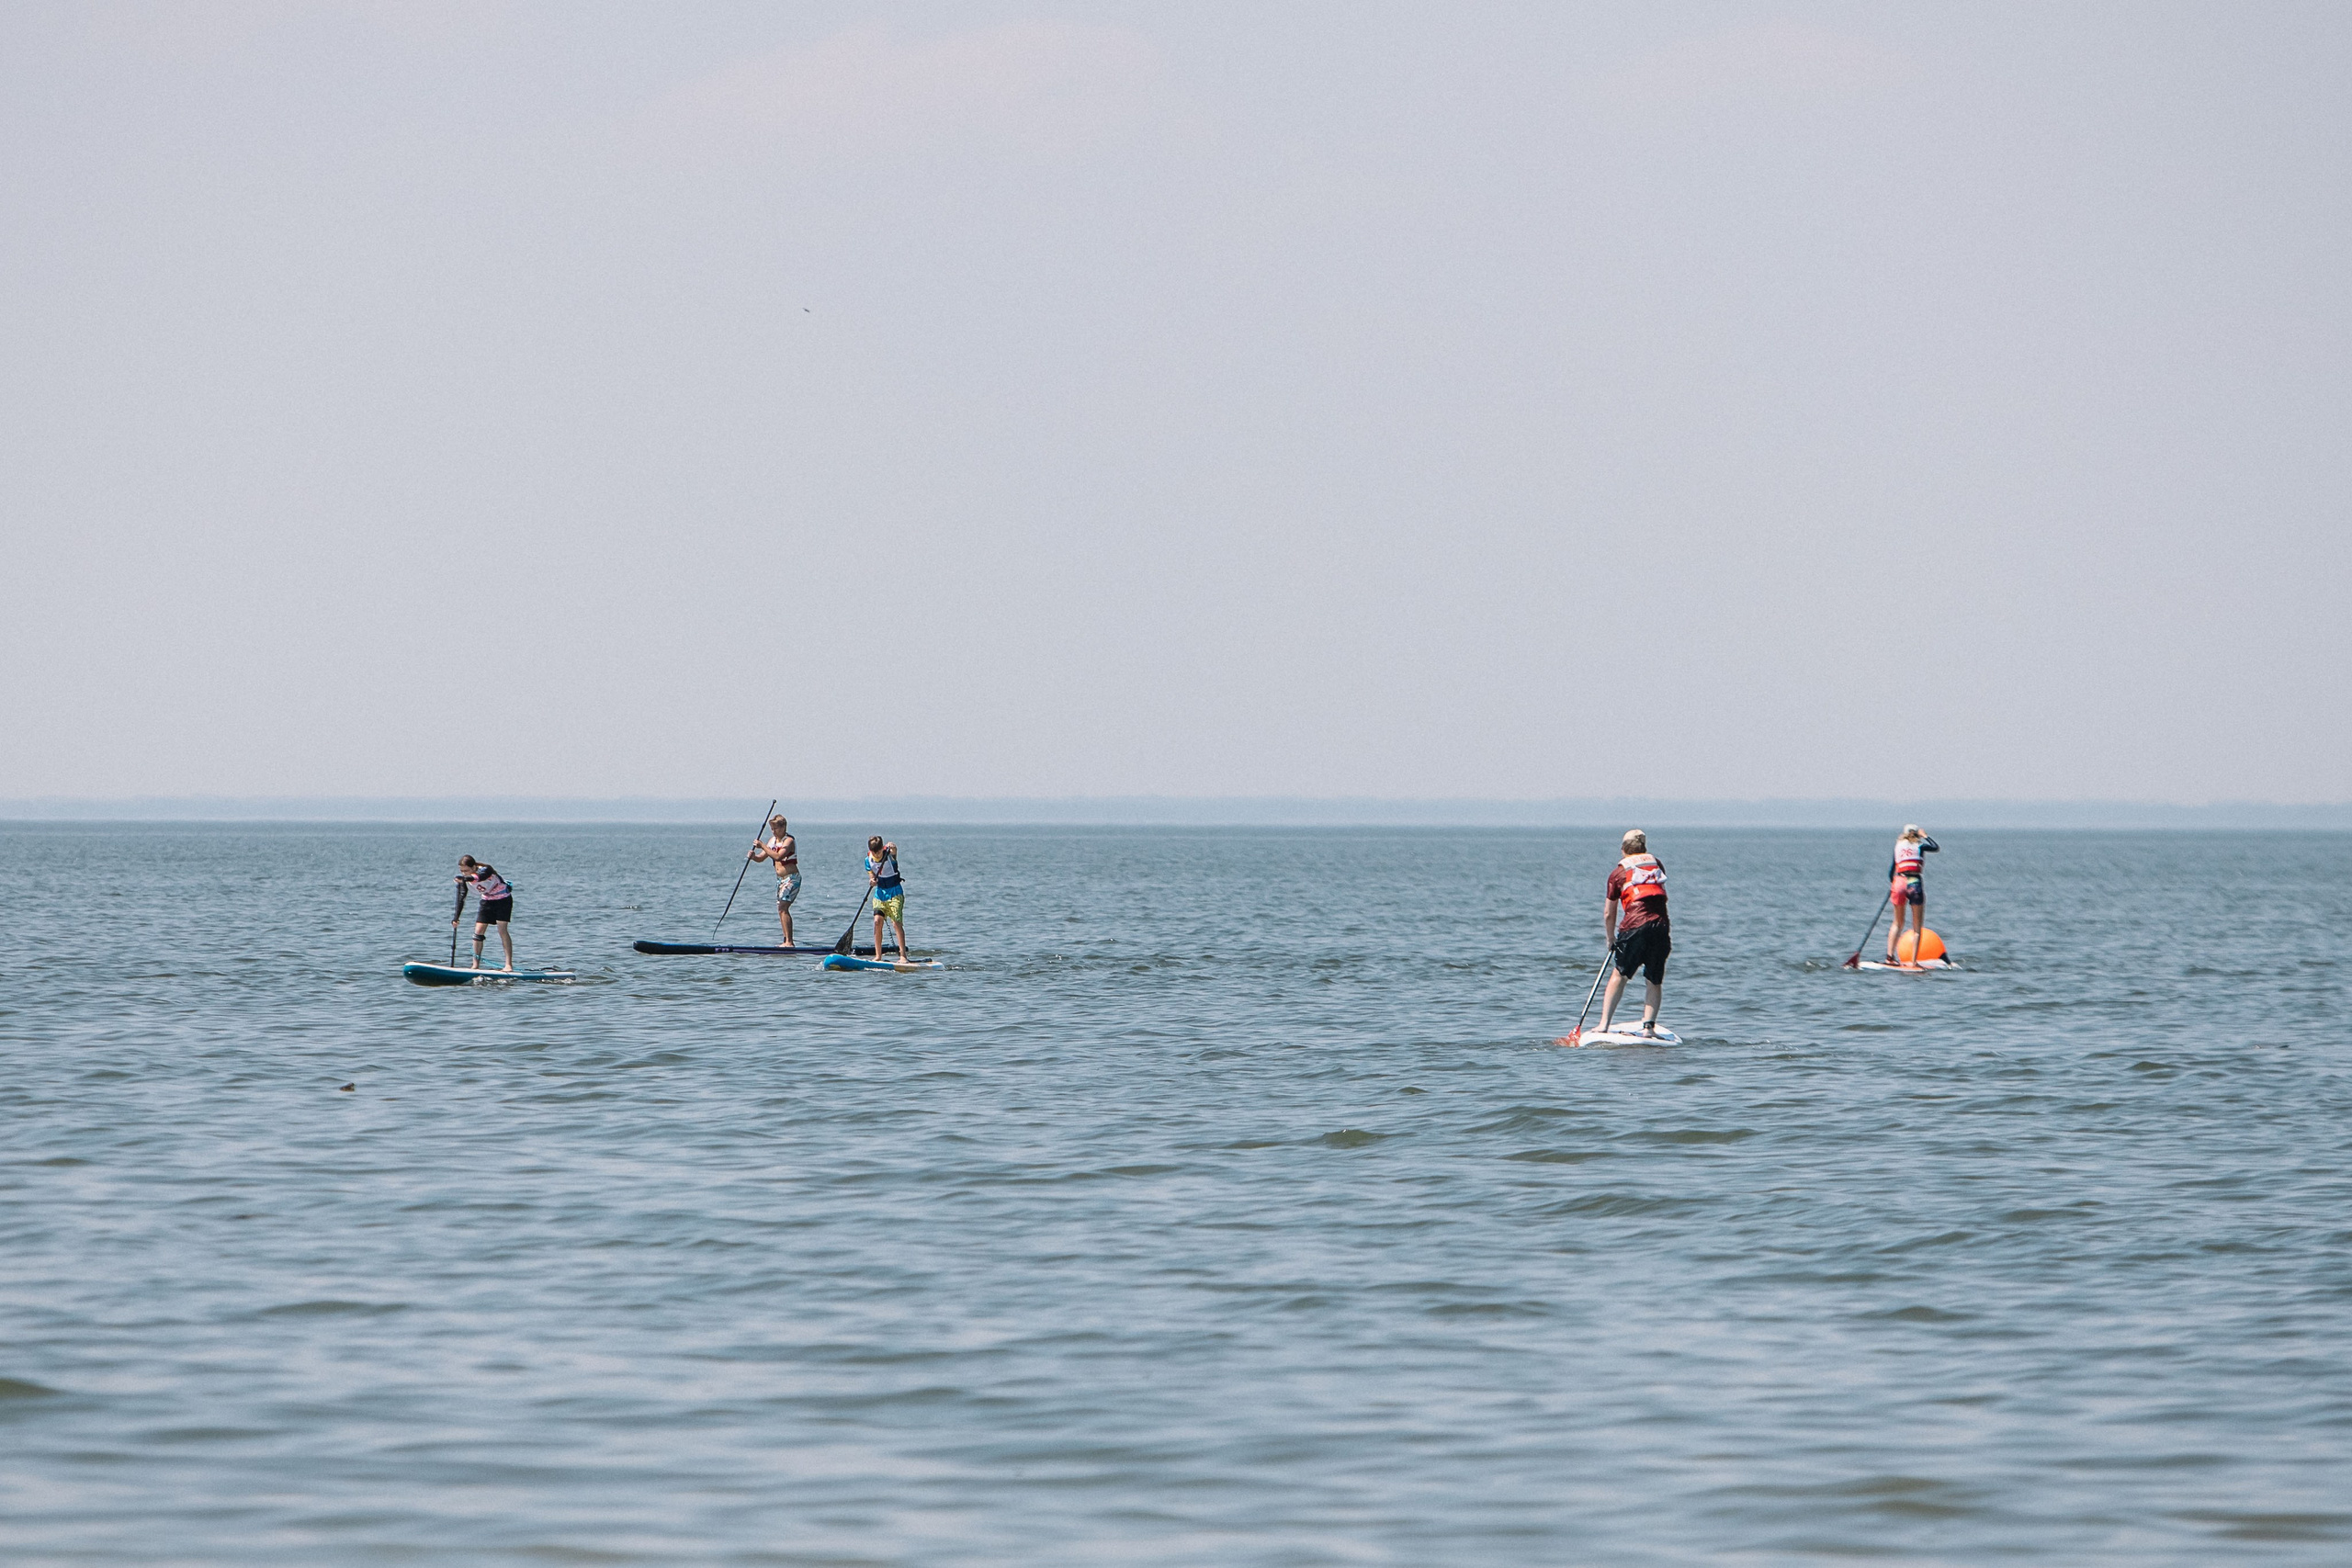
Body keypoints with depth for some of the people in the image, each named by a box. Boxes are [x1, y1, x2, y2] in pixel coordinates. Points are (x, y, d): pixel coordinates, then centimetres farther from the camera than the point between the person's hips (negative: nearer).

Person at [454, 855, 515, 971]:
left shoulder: (485, 870, -31)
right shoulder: (464, 879, -13)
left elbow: (478, 877, -54)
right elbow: (461, 897, -16)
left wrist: (464, 879, -74)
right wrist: (456, 917, -26)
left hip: (503, 899, -6)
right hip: (487, 901, 6)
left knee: (502, 930, -17)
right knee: (478, 931, -4)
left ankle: (509, 964, -15)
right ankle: (476, 965, 2)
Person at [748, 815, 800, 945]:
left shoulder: (789, 841, -13)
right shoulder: (773, 840, 12)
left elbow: (778, 856, -28)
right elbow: (761, 858, 12)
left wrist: (763, 846, -25)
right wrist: (753, 856, -10)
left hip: (791, 879, -9)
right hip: (780, 879, 9)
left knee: (783, 908, -18)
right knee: (782, 910, 9)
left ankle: (789, 942, -21)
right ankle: (787, 941, 13)